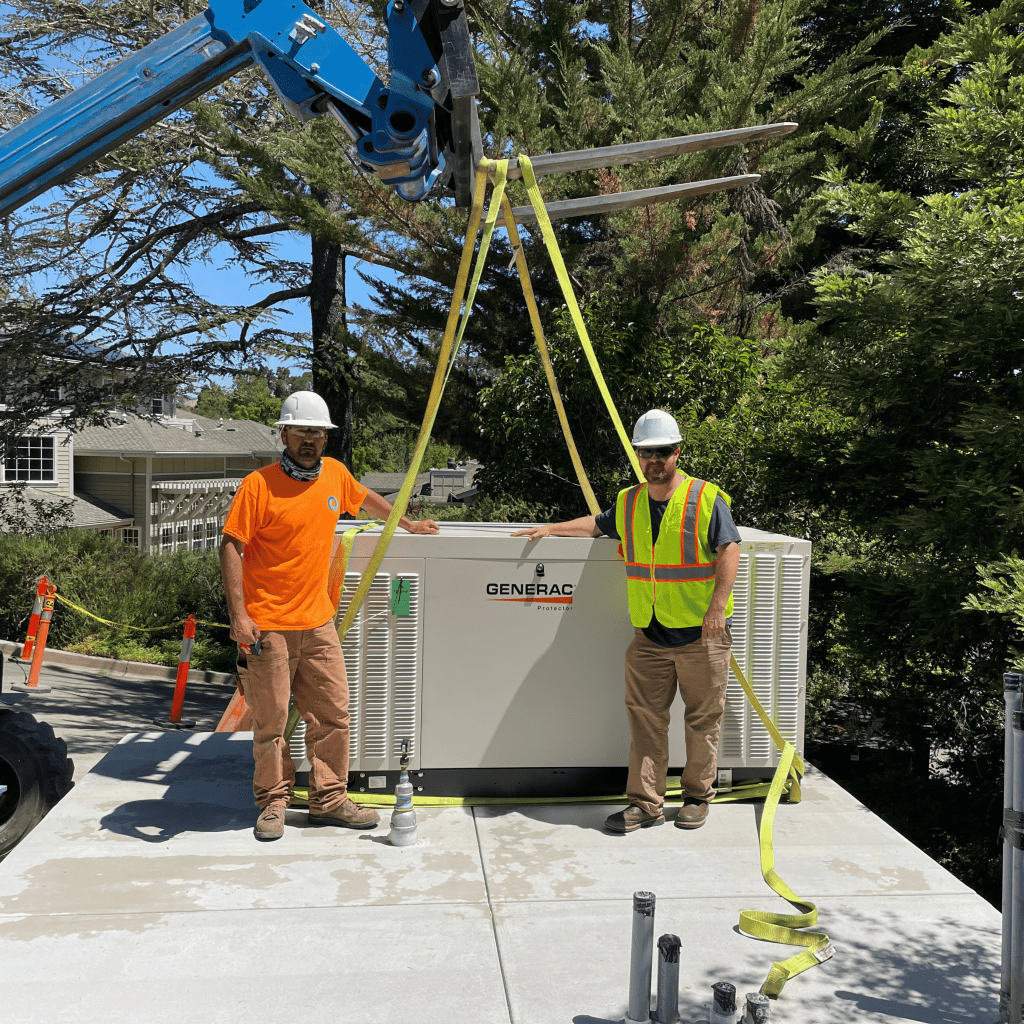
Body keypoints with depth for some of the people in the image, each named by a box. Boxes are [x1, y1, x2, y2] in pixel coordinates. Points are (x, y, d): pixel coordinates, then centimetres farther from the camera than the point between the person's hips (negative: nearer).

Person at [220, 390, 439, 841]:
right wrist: (238, 614, -17)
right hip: (269, 625, -5)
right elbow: (230, 547, -11)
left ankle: (329, 799, 21)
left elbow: (367, 498, 28)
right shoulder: (258, 485, -10)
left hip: (318, 622, 5)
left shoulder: (335, 473, 7)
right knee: (271, 719, 4)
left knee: (332, 713, 8)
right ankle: (273, 803, 21)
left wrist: (408, 525, 38)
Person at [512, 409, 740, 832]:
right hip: (648, 634, 4)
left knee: (702, 718, 6)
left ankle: (697, 798, 21)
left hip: (701, 632, -4)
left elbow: (729, 551, -9)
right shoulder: (628, 502, 11)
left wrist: (718, 605, -19)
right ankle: (645, 803, 10)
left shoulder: (706, 498, -5)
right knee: (644, 718, 2)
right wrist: (552, 529, 24)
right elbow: (597, 524, 29)